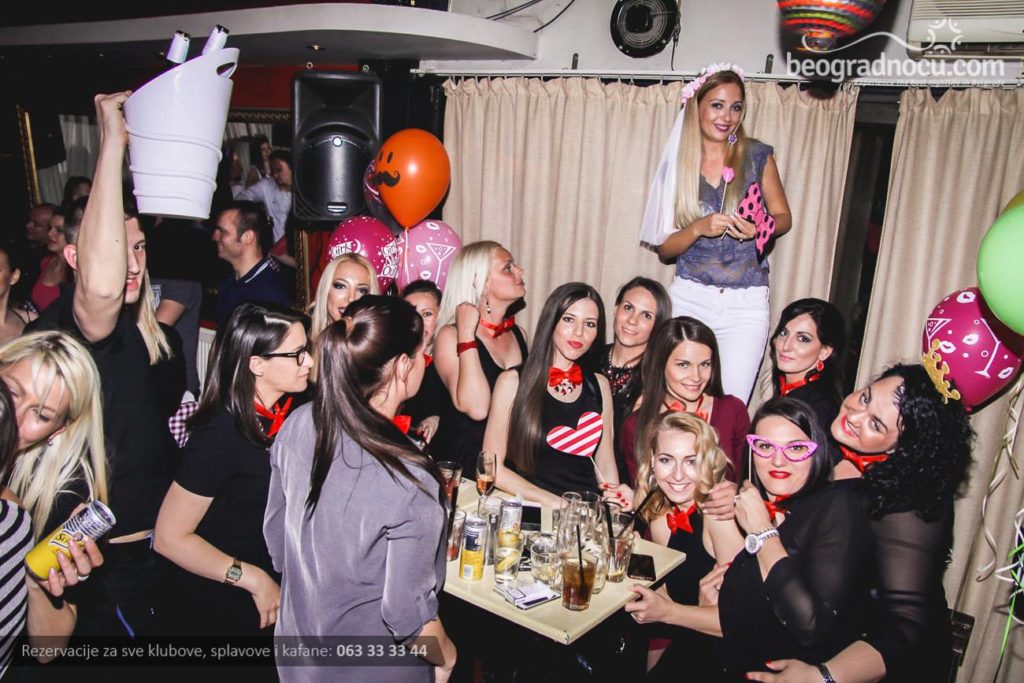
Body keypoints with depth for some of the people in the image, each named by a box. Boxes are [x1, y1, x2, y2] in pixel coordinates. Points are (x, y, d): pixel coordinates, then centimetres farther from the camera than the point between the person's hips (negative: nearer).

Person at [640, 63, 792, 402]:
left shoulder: (757, 155, 2)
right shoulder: (678, 163, 3)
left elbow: (783, 217, 11)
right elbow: (664, 248, 3)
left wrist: (760, 228, -11)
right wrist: (699, 228, -16)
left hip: (746, 303, 0)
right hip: (689, 298, 1)